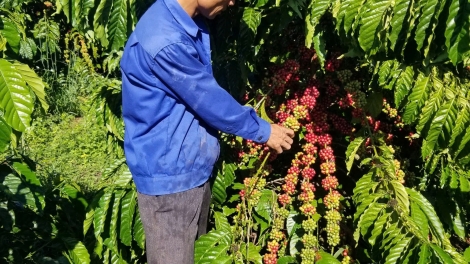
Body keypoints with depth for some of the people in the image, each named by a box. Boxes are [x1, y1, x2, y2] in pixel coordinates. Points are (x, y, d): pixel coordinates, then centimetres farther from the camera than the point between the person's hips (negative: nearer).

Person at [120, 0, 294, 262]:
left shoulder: (191, 23, 3)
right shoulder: (165, 40, -28)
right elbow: (209, 99, -19)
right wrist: (262, 130, -6)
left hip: (193, 166, 9)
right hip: (169, 173, -9)